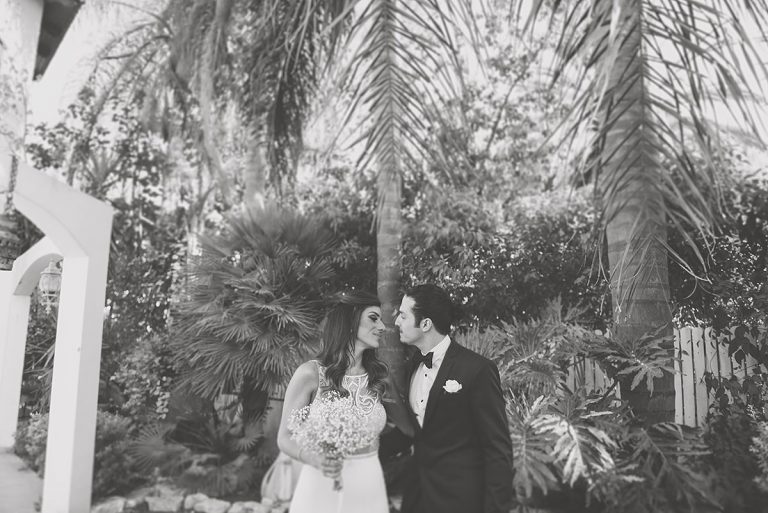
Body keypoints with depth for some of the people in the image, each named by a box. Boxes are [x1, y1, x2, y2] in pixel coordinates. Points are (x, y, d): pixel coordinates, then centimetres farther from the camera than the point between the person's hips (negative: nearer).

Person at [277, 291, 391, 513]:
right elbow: (285, 438, -6)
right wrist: (314, 459, -23)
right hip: (321, 488, -3)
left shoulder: (377, 375, 1)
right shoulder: (310, 373, -11)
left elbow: (376, 433, 10)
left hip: (369, 489, 4)